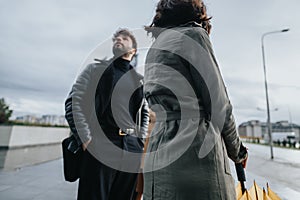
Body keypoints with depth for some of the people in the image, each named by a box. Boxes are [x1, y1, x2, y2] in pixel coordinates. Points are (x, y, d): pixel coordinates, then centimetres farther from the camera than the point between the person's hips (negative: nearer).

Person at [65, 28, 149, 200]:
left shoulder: (139, 80, 15)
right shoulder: (96, 69, 7)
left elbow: (145, 112, 22)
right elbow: (74, 103, 0)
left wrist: (140, 140, 11)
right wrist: (86, 140, -7)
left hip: (132, 149, 4)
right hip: (100, 145, -3)